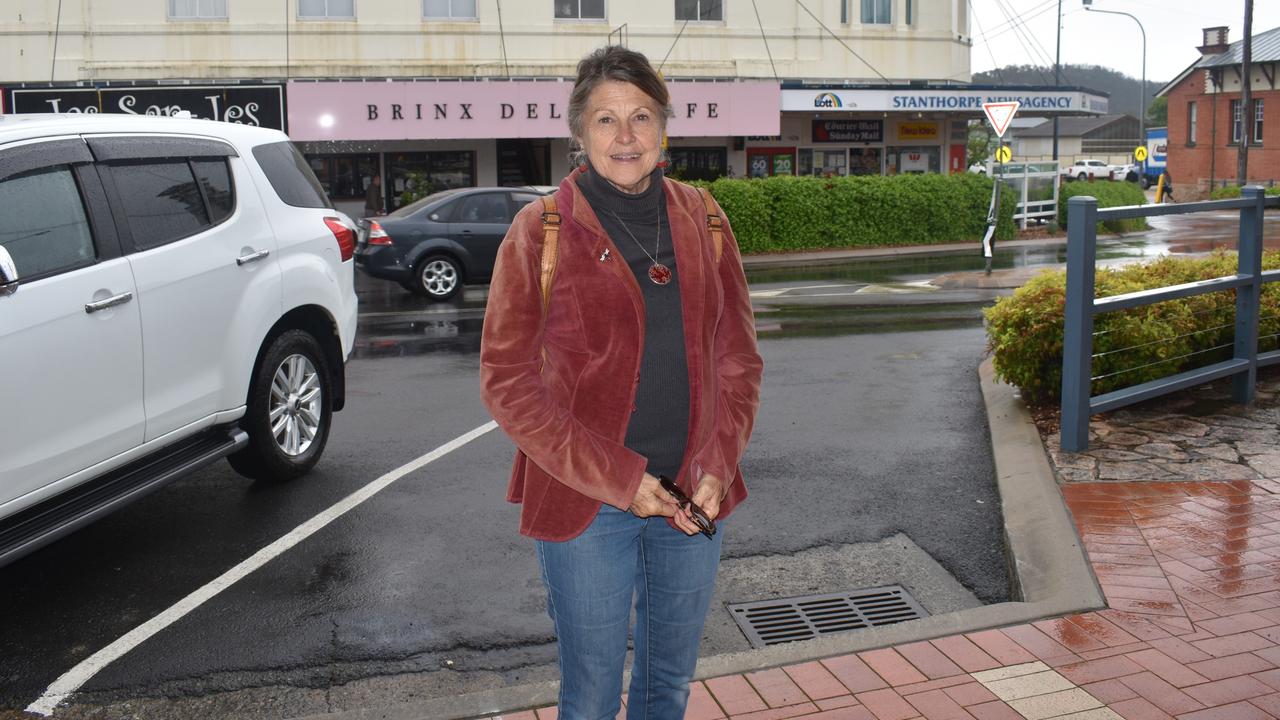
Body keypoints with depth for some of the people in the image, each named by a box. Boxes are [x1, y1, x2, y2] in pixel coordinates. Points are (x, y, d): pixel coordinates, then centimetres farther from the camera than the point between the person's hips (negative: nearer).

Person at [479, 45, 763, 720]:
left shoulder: (702, 222, 4)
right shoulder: (539, 231, -7)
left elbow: (738, 357, 7)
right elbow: (508, 381, -10)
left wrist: (717, 467, -7)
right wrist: (618, 481, -16)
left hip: (693, 499, 4)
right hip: (584, 505, -3)